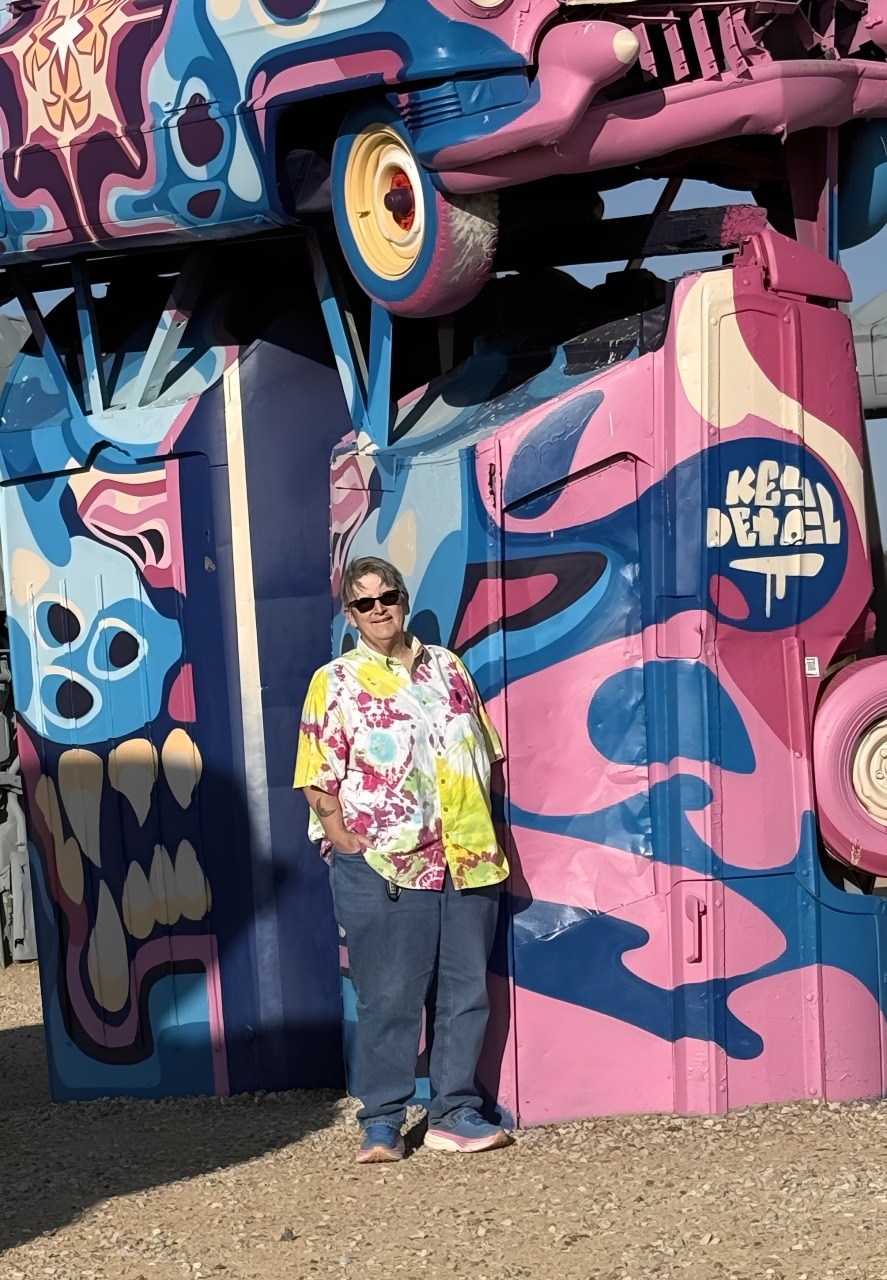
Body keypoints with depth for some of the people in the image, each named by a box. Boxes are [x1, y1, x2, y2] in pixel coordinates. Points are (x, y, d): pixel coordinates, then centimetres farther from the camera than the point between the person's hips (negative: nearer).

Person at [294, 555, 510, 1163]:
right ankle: (382, 1122, 10)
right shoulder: (335, 682, 0)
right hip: (383, 869, -4)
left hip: (469, 859, 5)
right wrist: (349, 844, -10)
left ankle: (456, 1113, 20)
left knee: (467, 992, 9)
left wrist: (486, 835, 9)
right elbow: (320, 780, -3)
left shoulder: (448, 667, 13)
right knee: (388, 998, 0)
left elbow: (485, 754, 16)